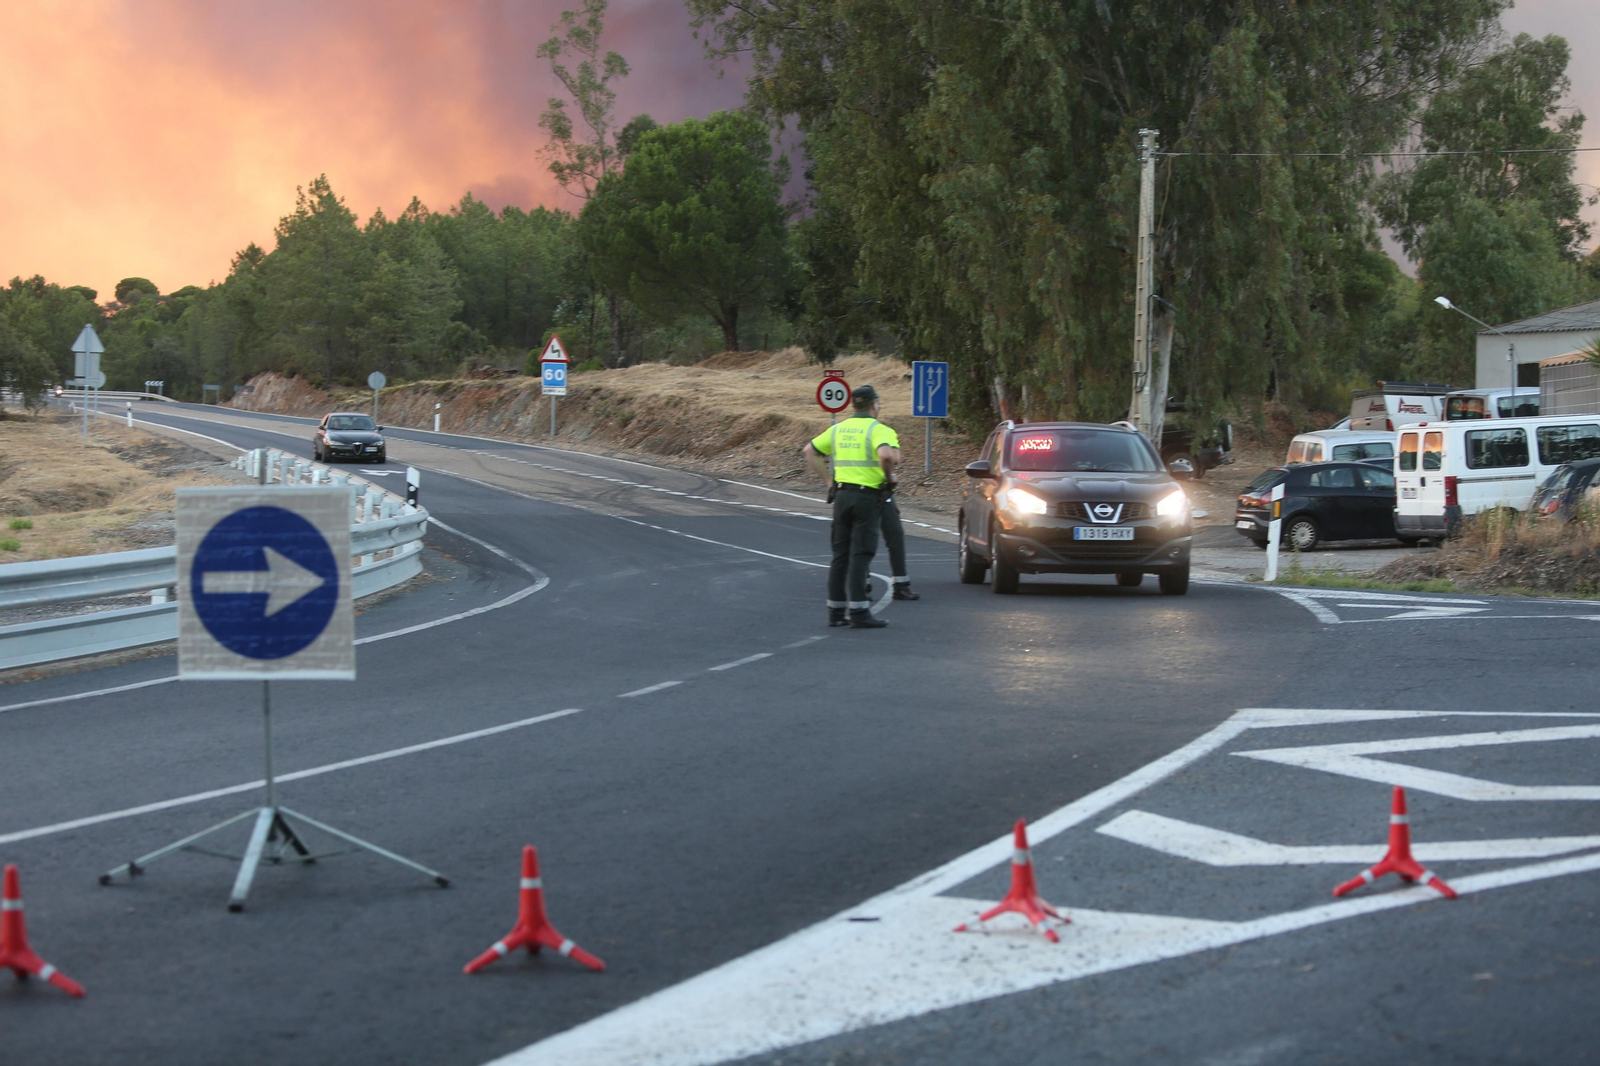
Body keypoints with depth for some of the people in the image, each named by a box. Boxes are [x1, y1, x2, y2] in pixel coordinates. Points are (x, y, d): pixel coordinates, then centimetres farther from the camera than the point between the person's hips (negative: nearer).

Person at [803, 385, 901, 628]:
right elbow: (886, 455, -28)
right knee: (860, 554, -7)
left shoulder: (838, 429, 13)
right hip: (867, 496, -6)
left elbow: (809, 450, 18)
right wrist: (889, 476, -9)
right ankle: (859, 612, -9)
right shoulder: (879, 430, -8)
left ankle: (835, 610, 12)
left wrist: (828, 478, 16)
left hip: (842, 495, 6)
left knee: (840, 554, 10)